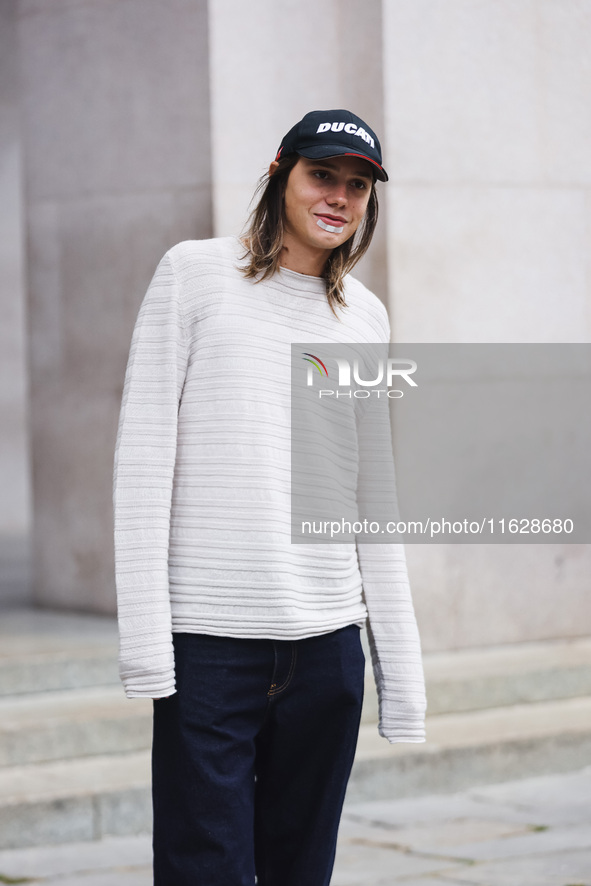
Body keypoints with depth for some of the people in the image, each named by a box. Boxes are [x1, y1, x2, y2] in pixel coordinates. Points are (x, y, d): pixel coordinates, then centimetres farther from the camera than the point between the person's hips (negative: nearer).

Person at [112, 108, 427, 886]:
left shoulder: (365, 316, 15)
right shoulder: (195, 273, 3)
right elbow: (144, 451, -2)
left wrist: (401, 670, 11)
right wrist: (143, 634, -11)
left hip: (327, 644, 4)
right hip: (209, 641, -4)